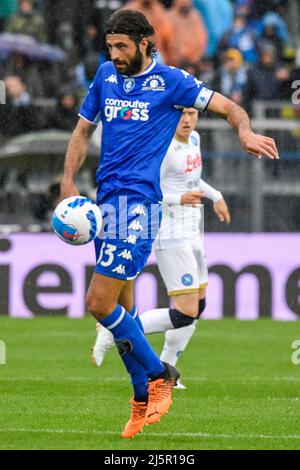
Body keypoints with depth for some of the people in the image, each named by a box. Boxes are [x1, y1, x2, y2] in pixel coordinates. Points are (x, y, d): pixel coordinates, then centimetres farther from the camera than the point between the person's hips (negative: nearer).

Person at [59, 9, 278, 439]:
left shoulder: (169, 81, -3)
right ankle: (143, 401, 20)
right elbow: (83, 131, 19)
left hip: (138, 201, -6)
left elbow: (228, 107, -1)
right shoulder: (106, 76, 13)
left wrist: (246, 132, -24)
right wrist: (68, 184, 6)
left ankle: (158, 375, 4)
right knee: (121, 305, 10)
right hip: (106, 198, 6)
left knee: (100, 303, -14)